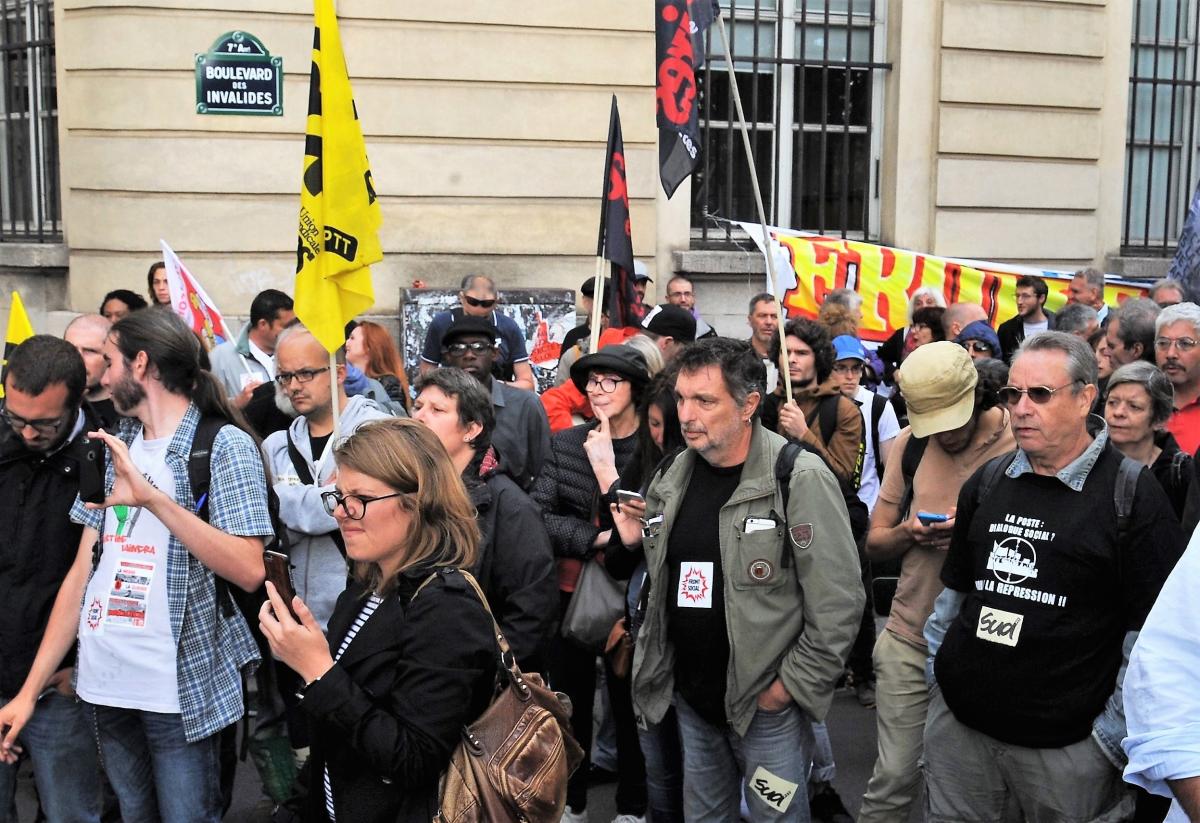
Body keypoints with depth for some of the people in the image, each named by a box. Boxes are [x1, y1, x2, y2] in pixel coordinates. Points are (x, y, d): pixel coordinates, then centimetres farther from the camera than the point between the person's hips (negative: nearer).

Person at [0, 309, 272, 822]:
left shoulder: (224, 445, -10)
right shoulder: (113, 448, 10)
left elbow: (248, 571, -20)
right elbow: (83, 569, 8)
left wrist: (153, 497, -27)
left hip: (179, 687, -6)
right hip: (102, 683, 6)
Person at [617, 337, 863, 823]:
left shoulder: (801, 479, -17)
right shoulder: (673, 477, 4)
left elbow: (837, 604, -17)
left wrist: (792, 687, -14)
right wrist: (633, 540, -2)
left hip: (767, 704, -6)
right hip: (690, 699, 6)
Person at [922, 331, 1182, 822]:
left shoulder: (1131, 493, -8)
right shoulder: (988, 481, 8)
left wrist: (1115, 733, -10)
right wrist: (938, 666, 14)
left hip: (1067, 743, -4)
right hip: (958, 724, 5)